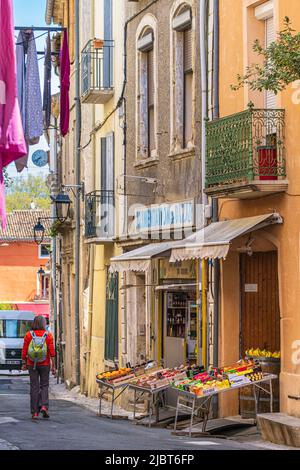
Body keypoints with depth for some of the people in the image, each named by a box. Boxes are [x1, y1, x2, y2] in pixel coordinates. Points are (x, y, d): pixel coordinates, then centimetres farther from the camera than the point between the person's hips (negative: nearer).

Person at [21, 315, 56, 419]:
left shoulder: (28, 335, -3)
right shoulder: (48, 335, -5)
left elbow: (24, 351, -1)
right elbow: (52, 352, -8)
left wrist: (24, 363, 9)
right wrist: (53, 366, -3)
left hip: (32, 364, 1)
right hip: (45, 364, -1)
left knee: (34, 387, 5)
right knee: (44, 386, 12)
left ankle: (34, 412, 4)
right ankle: (44, 406, -9)